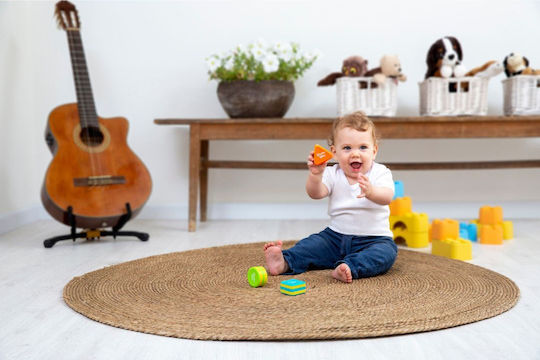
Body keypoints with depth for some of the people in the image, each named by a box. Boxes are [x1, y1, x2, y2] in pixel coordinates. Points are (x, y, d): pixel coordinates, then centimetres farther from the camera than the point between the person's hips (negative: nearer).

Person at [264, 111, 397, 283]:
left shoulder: (380, 173, -6)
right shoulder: (333, 174, 0)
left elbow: (387, 197, -26)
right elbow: (315, 193, -17)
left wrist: (371, 191, -49)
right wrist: (315, 175, -38)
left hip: (373, 238, -3)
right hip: (336, 236, 3)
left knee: (386, 252, -31)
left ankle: (349, 268, -49)